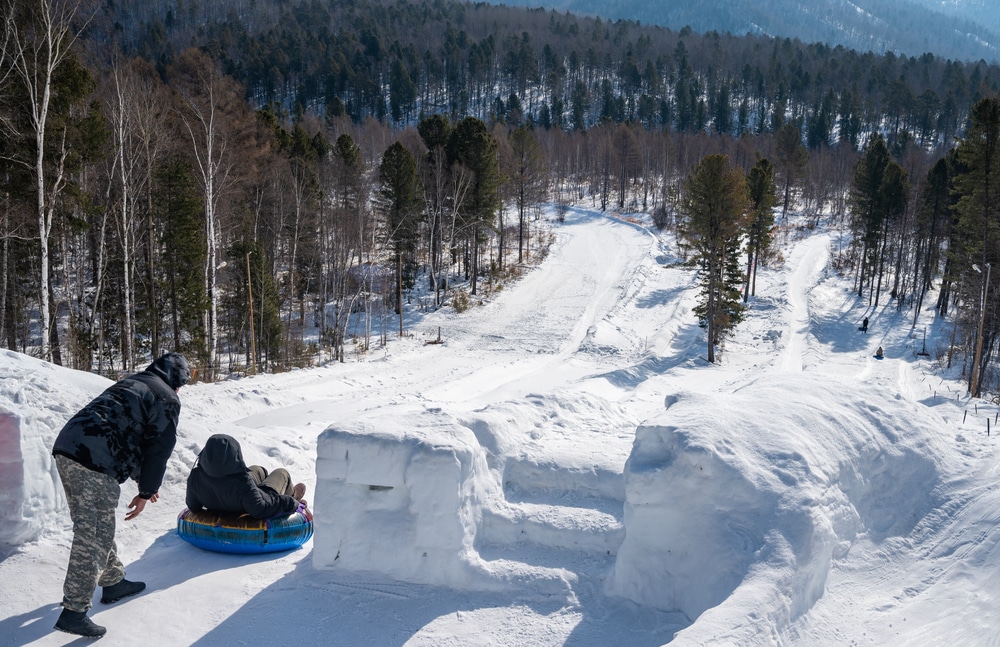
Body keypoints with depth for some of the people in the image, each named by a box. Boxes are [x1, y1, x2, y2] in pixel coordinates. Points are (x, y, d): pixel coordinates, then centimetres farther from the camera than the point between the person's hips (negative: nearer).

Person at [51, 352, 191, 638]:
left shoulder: (130, 384, 30)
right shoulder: (167, 398, 4)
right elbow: (159, 449, 0)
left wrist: (144, 481, 36)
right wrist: (145, 492, 10)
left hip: (66, 448, 9)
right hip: (95, 463, -9)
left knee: (97, 528, 20)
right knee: (93, 536, -5)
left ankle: (113, 582, 34)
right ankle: (74, 611, -5)